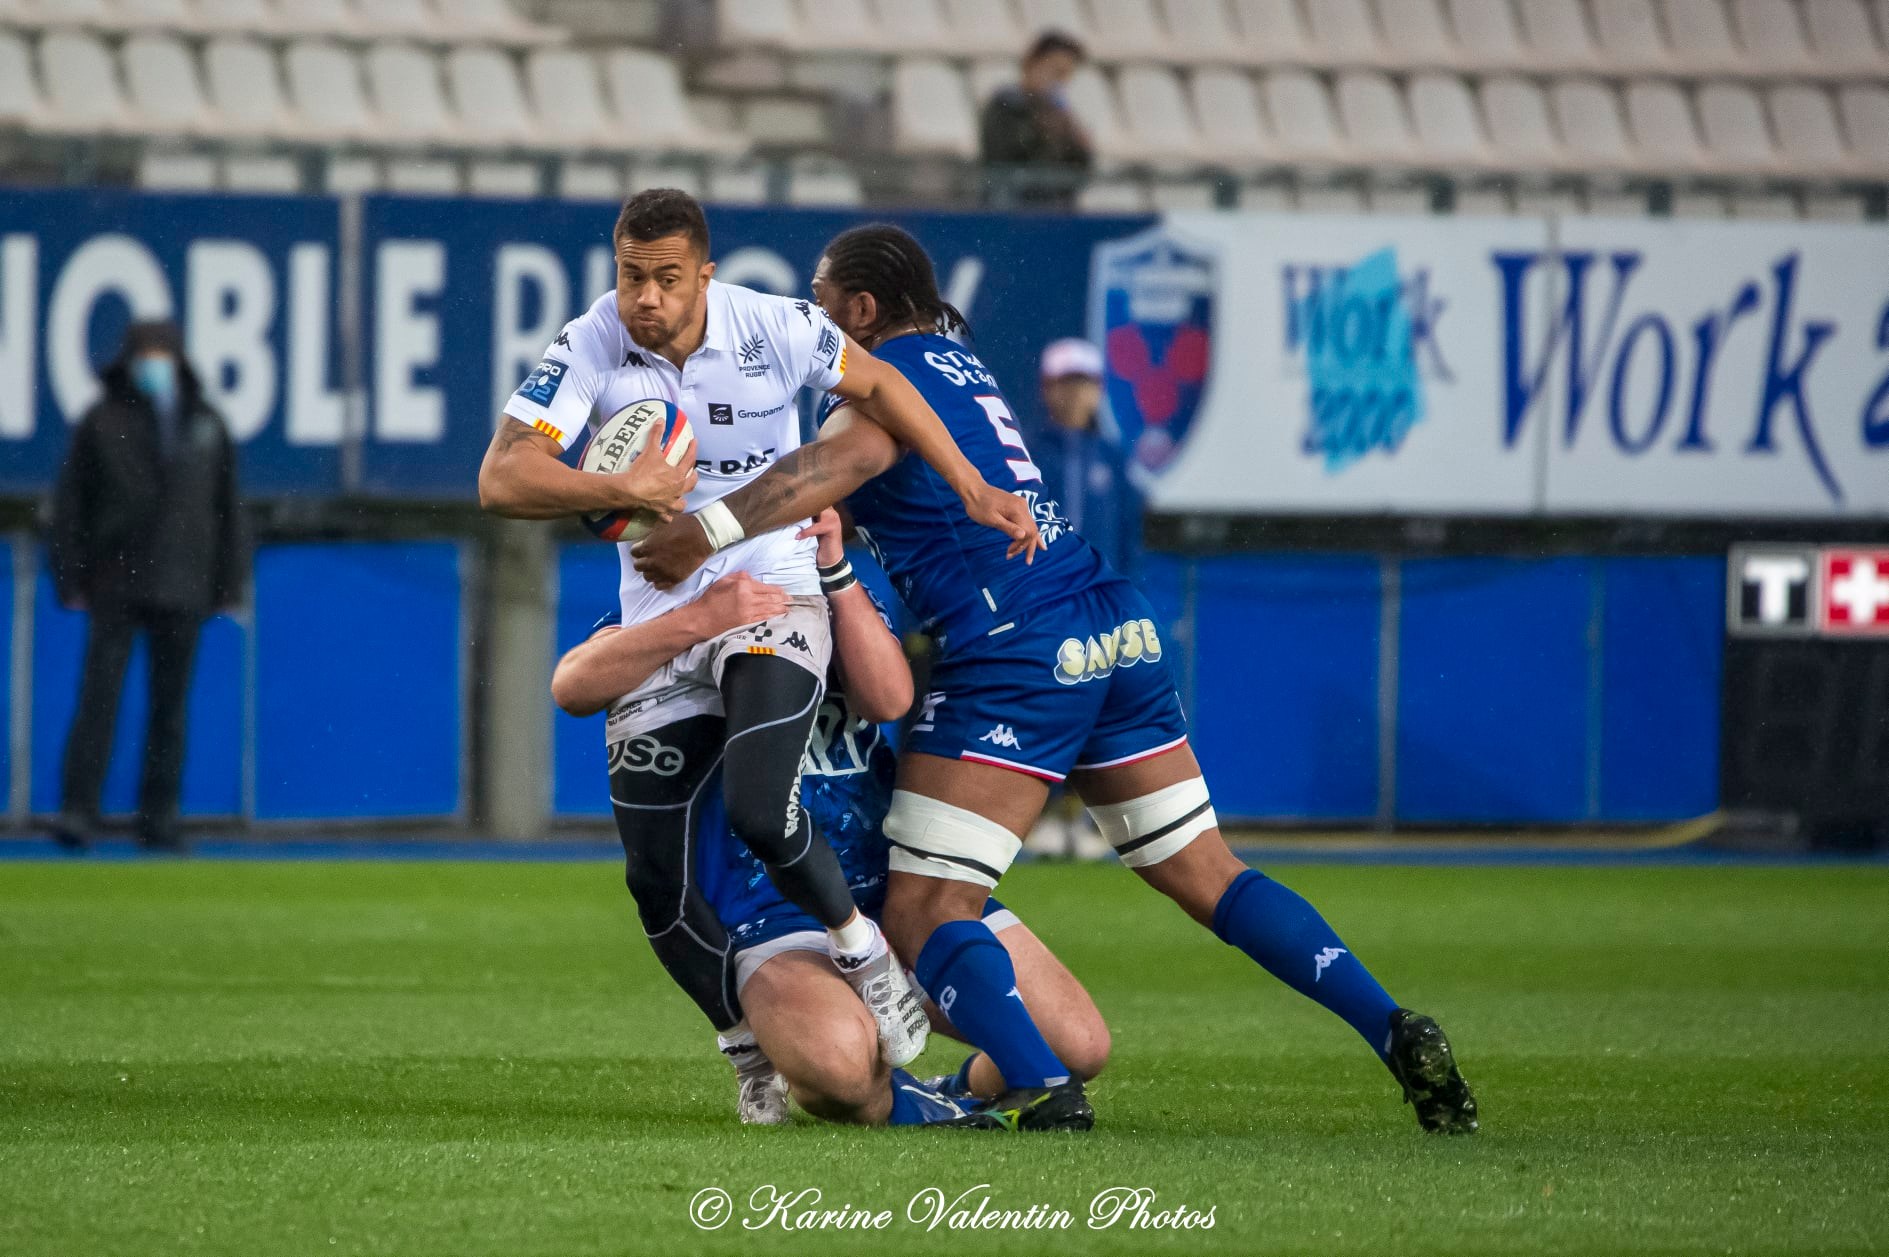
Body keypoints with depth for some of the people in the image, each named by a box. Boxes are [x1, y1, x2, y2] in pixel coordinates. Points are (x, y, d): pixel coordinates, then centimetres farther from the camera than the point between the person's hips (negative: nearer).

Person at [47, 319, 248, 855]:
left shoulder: (206, 424, 10)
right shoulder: (101, 422, 2)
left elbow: (228, 508, 14)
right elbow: (70, 505, 2)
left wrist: (229, 583, 9)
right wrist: (70, 580, -4)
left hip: (182, 589, 3)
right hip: (115, 585, -3)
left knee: (170, 705, 5)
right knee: (99, 696, -10)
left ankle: (159, 818, 10)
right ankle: (78, 810, -11)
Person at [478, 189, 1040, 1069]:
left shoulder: (771, 328, -12)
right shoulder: (590, 348, -13)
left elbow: (874, 385, 6)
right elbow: (501, 480, -19)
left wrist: (971, 491, 4)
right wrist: (625, 491, -29)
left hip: (773, 597, -2)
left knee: (758, 811, -26)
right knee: (656, 882, -2)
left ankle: (861, 951, 2)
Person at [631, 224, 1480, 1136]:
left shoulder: (892, 374, -4)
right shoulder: (954, 361, 23)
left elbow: (847, 457, -27)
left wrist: (708, 531, -29)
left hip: (1017, 654, -9)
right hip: (1118, 631, 9)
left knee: (921, 914, -8)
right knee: (1206, 878, 14)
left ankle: (1043, 1091, -28)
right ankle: (1395, 1032, 3)